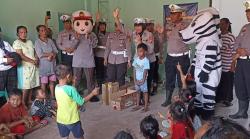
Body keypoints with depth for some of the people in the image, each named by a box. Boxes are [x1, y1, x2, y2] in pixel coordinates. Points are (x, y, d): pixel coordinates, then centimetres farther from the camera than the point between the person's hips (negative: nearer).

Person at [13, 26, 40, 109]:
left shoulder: (30, 42, 14)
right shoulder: (17, 43, -6)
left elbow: (35, 52, 14)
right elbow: (21, 56, -14)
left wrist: (36, 59, -6)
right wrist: (32, 61, -16)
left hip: (34, 66, 6)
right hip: (24, 67, -6)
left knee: (32, 85, 8)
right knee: (25, 87, -6)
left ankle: (29, 101, 20)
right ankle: (23, 104, 3)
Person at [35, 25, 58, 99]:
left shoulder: (50, 40, 10)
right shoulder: (37, 42, -5)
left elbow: (56, 51, 5)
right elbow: (40, 55, -14)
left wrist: (51, 56, -14)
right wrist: (51, 53, -8)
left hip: (52, 64, 5)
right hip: (43, 65, -4)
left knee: (52, 81, 10)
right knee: (44, 83, 2)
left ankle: (53, 97, 20)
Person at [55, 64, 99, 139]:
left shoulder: (56, 88, -4)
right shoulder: (71, 89, -25)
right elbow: (81, 102, -16)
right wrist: (93, 93, -7)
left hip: (60, 120, 6)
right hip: (72, 120, -6)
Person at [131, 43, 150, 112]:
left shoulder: (146, 60, -14)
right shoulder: (136, 59, 0)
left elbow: (145, 71, -14)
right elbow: (134, 70, 1)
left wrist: (143, 80, -14)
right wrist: (135, 79, -4)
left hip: (143, 79, -5)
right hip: (137, 79, 5)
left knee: (145, 92, 5)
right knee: (138, 91, 14)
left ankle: (146, 106, 12)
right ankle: (138, 105, 24)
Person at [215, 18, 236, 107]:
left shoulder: (231, 37, -9)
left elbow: (233, 52, -8)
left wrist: (233, 65, -10)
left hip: (228, 66, -4)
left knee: (228, 83, 7)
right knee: (218, 82, 12)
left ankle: (227, 100, 21)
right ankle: (219, 98, 28)